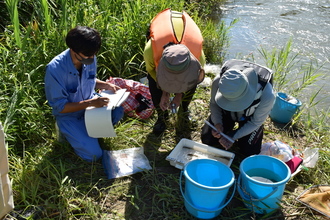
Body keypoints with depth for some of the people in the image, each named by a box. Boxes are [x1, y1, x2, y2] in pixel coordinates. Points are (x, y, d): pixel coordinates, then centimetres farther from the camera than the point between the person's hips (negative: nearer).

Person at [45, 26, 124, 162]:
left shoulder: (90, 59, -12)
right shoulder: (55, 69, -29)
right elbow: (60, 107, -23)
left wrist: (106, 85, -10)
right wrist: (90, 103, -32)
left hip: (90, 105, 5)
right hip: (69, 115, -5)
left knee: (117, 111, -26)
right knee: (93, 155, -17)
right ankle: (68, 132, 11)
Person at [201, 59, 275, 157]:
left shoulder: (267, 95, -42)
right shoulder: (218, 82, -37)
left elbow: (256, 122, -21)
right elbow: (214, 103, -12)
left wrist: (232, 137, -26)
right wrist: (217, 123, -29)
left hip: (249, 119, -1)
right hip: (225, 113, 2)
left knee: (249, 152, -9)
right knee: (207, 140, -2)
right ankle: (230, 125, 26)